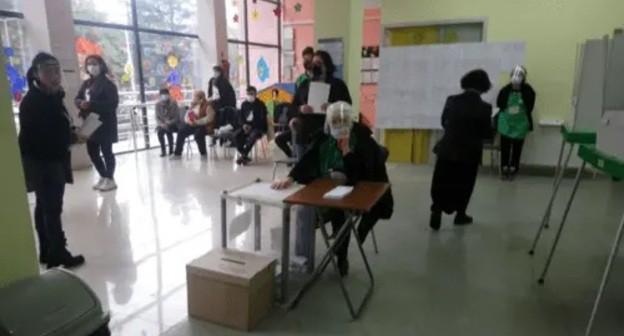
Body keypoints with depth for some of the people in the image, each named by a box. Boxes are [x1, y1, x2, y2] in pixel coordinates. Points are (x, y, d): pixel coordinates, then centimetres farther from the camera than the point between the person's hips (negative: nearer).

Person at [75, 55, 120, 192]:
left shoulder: (107, 83, -9)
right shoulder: (86, 83, 14)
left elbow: (113, 103, -18)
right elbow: (78, 98, 14)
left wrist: (91, 104, -23)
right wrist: (80, 103, -11)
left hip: (104, 124, -7)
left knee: (106, 151, -2)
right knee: (92, 151, 11)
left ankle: (110, 179, 11)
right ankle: (103, 177, 27)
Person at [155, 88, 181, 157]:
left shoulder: (174, 103, -9)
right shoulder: (158, 104, -2)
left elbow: (177, 117, -11)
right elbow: (157, 118, -1)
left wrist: (169, 123, -24)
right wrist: (161, 124, -21)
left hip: (173, 124, -2)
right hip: (163, 124, 2)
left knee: (168, 130, -32)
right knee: (159, 131, -28)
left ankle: (171, 149, -16)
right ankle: (163, 150, -15)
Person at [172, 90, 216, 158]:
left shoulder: (208, 105, -10)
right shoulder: (193, 104, 14)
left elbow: (209, 118, -20)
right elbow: (187, 114, 16)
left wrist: (197, 122, -25)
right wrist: (188, 120, -8)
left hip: (203, 126, -7)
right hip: (192, 125, 7)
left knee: (198, 134, -36)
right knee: (181, 133, -13)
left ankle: (203, 153, -15)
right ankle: (177, 153, -5)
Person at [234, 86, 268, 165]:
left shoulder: (260, 104, -3)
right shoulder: (244, 104, 11)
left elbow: (262, 119, -9)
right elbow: (241, 117, 14)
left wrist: (251, 126, -18)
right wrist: (244, 124, -8)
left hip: (258, 127, -5)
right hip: (247, 126, 5)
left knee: (252, 136, -37)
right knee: (236, 135, -22)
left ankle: (244, 156, -25)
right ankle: (245, 156, -18)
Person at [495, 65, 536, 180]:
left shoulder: (528, 90, -7)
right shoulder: (506, 89, -6)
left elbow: (529, 107, -13)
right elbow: (499, 104, -7)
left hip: (520, 124, 0)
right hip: (506, 123, 0)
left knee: (517, 148, 9)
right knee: (504, 147, 3)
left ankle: (513, 170, 23)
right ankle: (505, 169, 18)